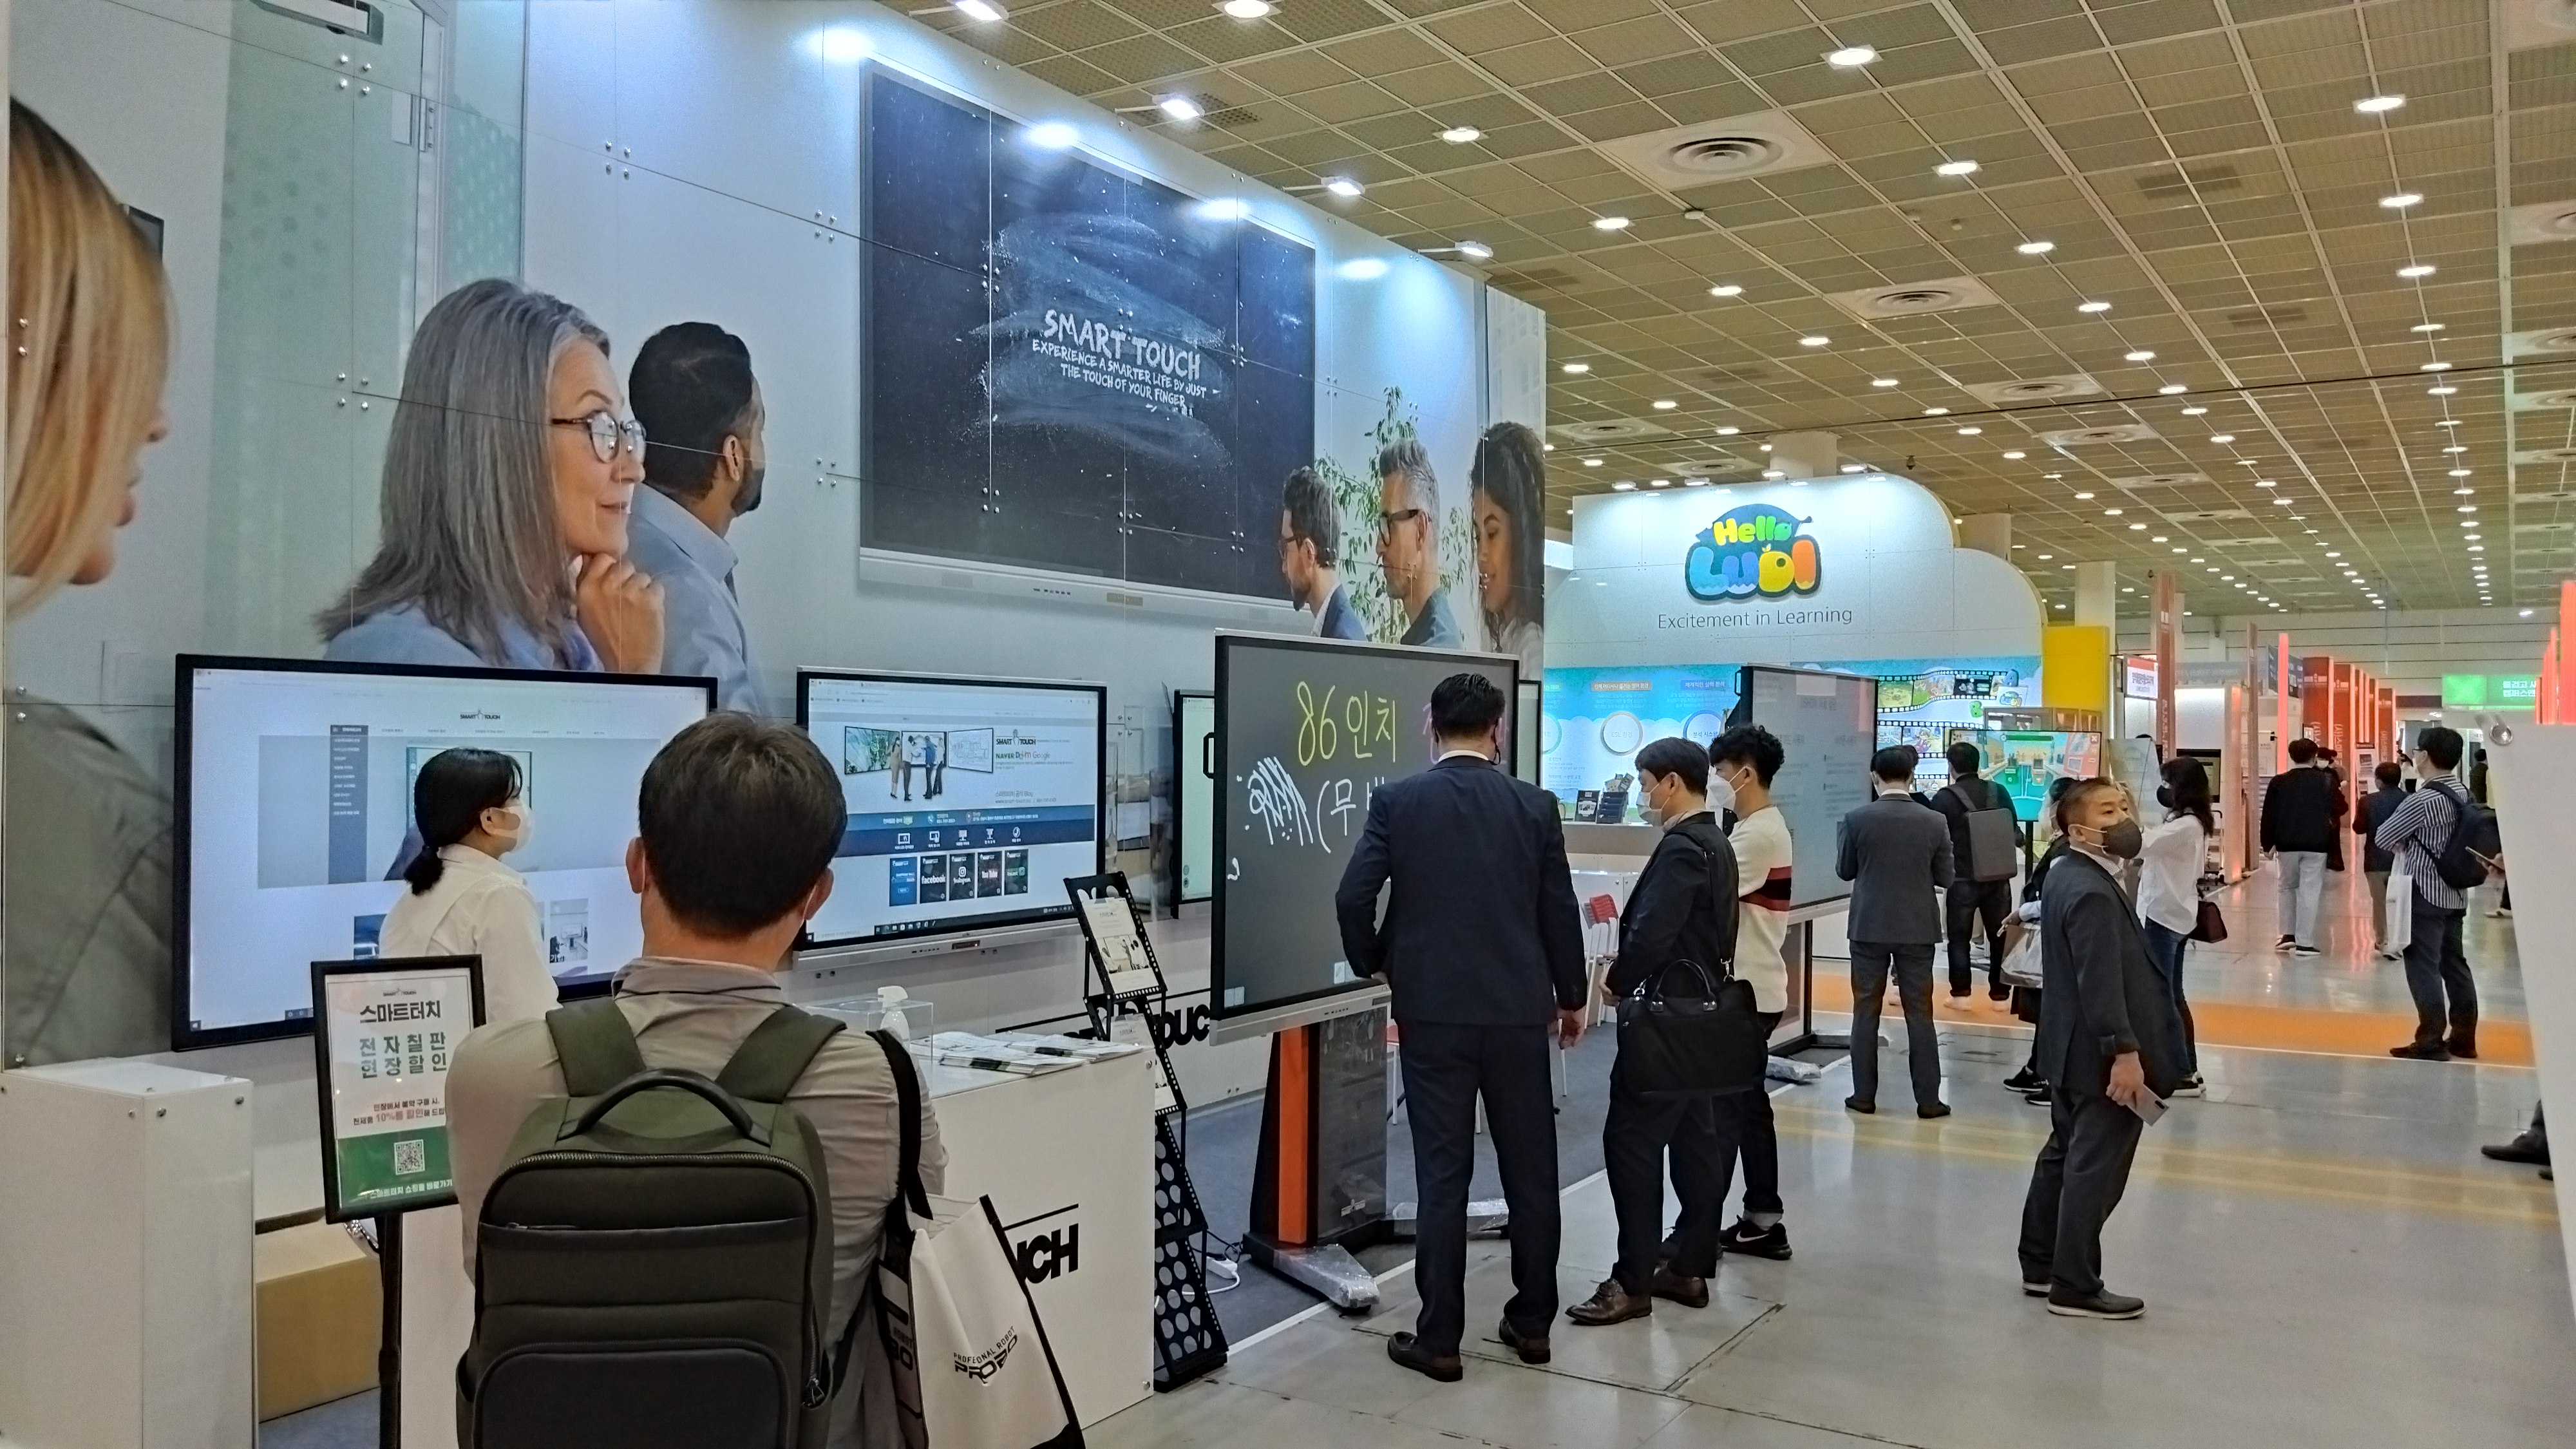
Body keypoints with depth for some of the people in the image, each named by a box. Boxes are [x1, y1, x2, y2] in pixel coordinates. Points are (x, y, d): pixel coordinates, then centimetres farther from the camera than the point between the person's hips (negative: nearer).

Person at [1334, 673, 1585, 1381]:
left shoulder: (1396, 800, -3)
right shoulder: (1535, 805, 0)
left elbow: (1352, 897, -8)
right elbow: (1559, 910, 4)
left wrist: (1372, 965, 11)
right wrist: (1570, 996, 18)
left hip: (1433, 1011, -1)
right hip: (1519, 1010, 1)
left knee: (1442, 1173, 3)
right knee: (1530, 1168, 13)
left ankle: (1439, 1337, 8)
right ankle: (1532, 1321, 23)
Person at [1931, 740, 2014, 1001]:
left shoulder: (1944, 798, -9)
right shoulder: (1998, 791, 2)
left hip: (1961, 879, -3)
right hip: (1998, 877, 3)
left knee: (1959, 937, 7)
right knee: (2000, 936, 11)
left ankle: (1960, 992, 6)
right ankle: (2000, 992, 14)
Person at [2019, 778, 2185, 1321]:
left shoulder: (2067, 876, 10)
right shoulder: (2092, 892, -22)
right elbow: (2102, 982, -26)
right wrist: (2124, 1052, -26)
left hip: (2075, 1047, 11)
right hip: (2099, 1052, -11)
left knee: (2065, 1154, 18)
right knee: (2095, 1169, -2)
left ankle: (2041, 1265, 28)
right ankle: (2075, 1287, 7)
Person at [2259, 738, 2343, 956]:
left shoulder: (2278, 782, -2)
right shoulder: (2326, 781, -3)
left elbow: (2269, 815, -2)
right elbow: (2339, 809, 4)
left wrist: (2268, 843, 6)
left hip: (2287, 843, 1)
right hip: (2316, 843, -1)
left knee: (2288, 886, 17)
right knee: (2310, 890, 0)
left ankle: (2288, 935, 13)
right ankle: (2304, 943, -2)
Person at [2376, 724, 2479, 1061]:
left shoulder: (2423, 800, -19)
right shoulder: (2463, 794, 7)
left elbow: (2383, 838, -11)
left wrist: (2402, 847, 8)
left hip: (2426, 895, -8)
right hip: (2455, 894, 8)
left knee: (2423, 967, -4)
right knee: (2454, 964, 13)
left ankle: (2430, 1043, -3)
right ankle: (2463, 1039, 19)